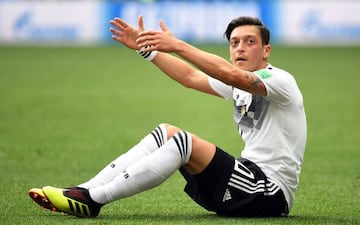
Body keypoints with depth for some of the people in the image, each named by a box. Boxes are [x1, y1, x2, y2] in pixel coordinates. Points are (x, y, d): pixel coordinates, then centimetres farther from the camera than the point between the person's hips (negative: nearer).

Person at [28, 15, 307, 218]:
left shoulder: (280, 80, -10)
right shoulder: (239, 86, 17)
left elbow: (231, 74, -28)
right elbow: (191, 77, 20)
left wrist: (178, 45, -33)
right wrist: (146, 48, 14)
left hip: (272, 194, -9)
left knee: (185, 141, -24)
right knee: (165, 132, 3)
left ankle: (91, 200, -24)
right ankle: (84, 191, -9)